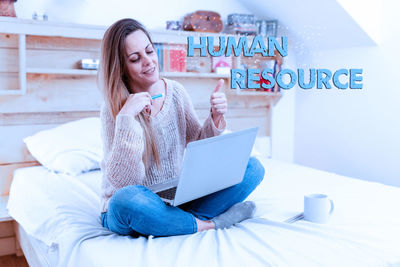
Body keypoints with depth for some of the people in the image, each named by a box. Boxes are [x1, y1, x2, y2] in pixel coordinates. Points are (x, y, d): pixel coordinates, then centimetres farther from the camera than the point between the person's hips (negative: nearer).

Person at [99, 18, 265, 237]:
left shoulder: (175, 91, -1)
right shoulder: (114, 110, -13)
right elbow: (123, 181, -22)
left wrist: (216, 118, -13)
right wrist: (127, 118, -28)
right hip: (127, 211, -4)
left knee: (253, 167, -7)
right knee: (127, 199, -40)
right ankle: (209, 223, -19)